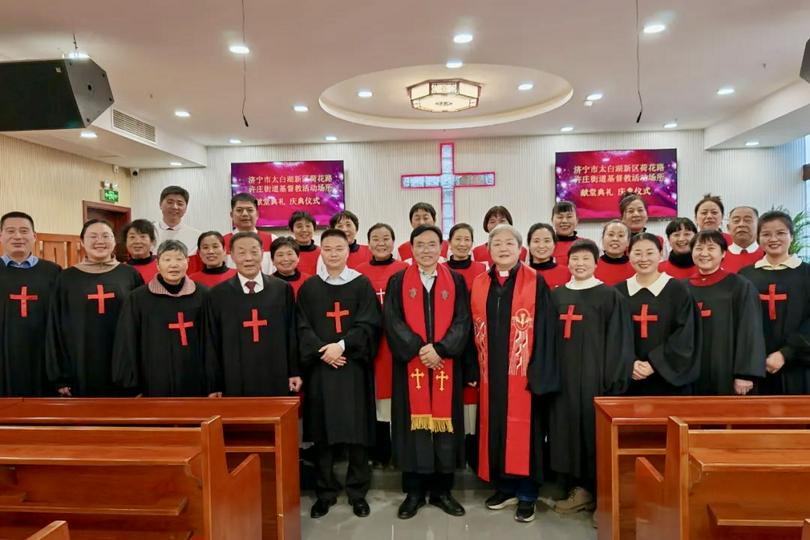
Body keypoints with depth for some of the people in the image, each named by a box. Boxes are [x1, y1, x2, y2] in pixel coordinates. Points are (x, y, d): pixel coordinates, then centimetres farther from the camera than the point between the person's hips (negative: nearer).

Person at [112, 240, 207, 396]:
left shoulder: (203, 295, 2)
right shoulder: (138, 298, -1)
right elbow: (127, 344, 1)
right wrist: (132, 386, -2)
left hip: (194, 385, 1)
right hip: (155, 385, -1)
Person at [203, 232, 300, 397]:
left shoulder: (283, 289, 5)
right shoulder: (217, 295, 3)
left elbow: (291, 333, 7)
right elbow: (211, 342, 4)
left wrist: (294, 372, 4)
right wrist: (214, 386, 2)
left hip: (277, 382, 1)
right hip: (235, 383, -1)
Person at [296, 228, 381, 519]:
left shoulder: (362, 284, 3)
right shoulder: (308, 287, 7)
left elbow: (369, 324, -4)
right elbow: (302, 328, 2)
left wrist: (342, 345, -15)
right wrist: (321, 350, -13)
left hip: (353, 366, -1)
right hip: (320, 367, 2)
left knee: (356, 431, 3)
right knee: (322, 432, 6)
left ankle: (358, 491, 17)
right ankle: (325, 492, 20)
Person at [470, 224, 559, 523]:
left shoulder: (535, 282, -3)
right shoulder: (479, 284, 8)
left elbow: (544, 329, -7)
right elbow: (474, 329, 10)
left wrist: (539, 371, -13)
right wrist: (473, 367, 4)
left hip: (523, 371, -4)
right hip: (491, 371, 4)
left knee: (523, 428, 2)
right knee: (496, 428, 11)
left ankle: (526, 493, 15)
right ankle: (504, 487, 26)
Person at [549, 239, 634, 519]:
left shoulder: (610, 297, -2)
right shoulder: (556, 295, 10)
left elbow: (618, 342, -6)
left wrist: (613, 381, -12)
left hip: (594, 376, -4)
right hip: (563, 377, 4)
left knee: (595, 430, 0)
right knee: (569, 429, 8)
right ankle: (579, 488, 21)